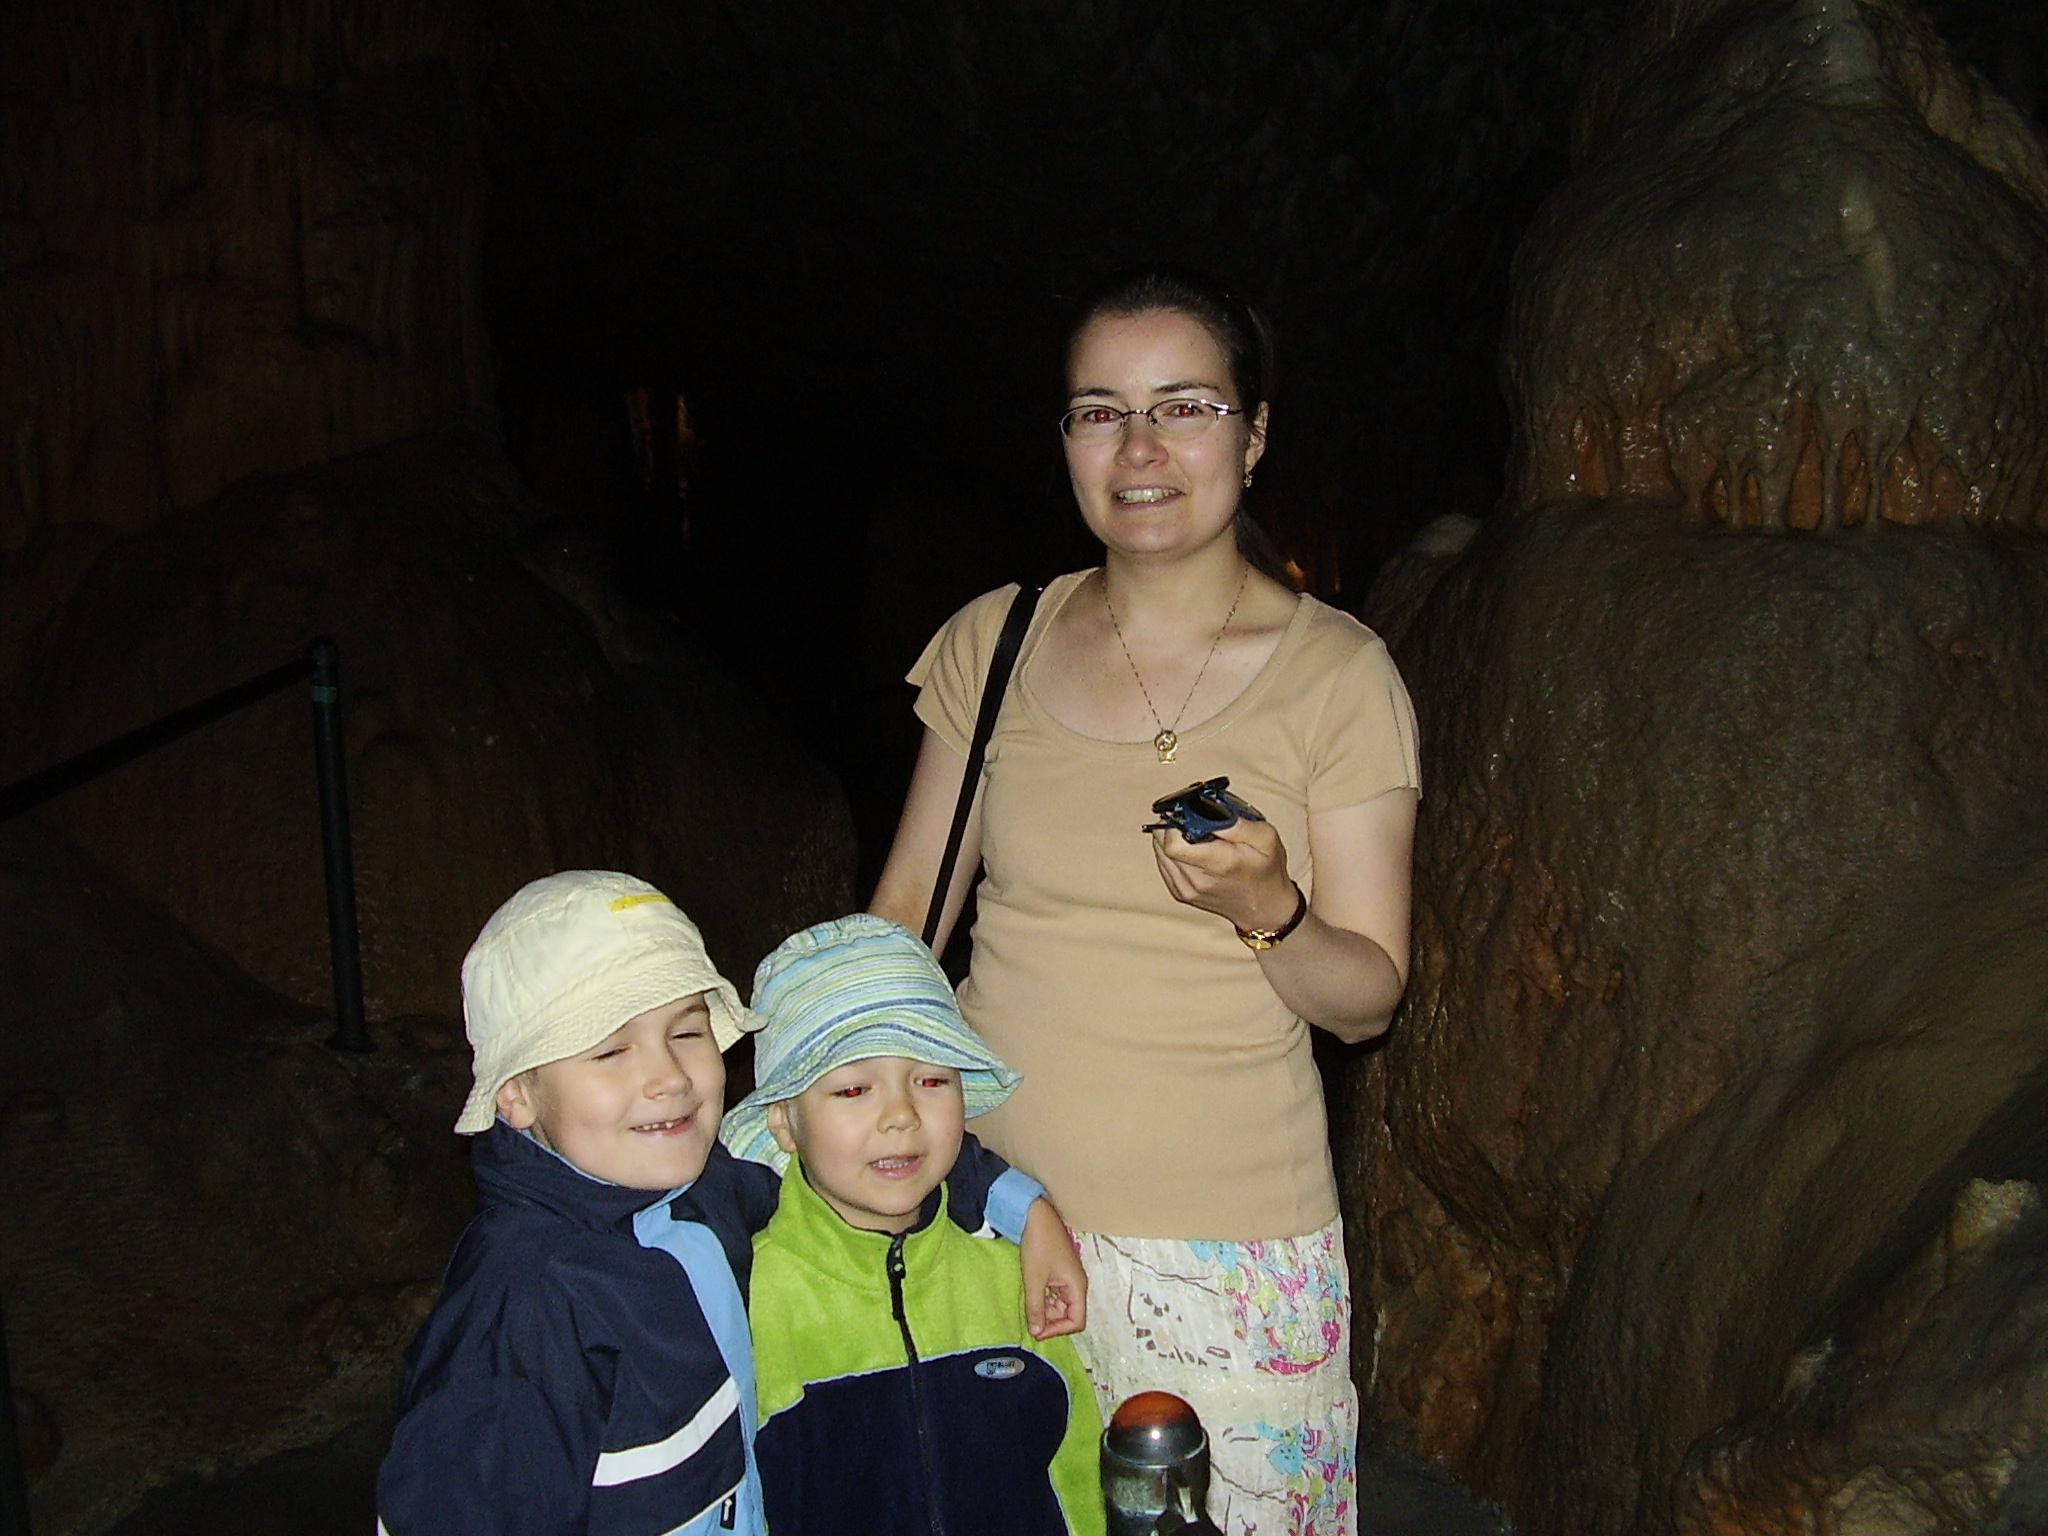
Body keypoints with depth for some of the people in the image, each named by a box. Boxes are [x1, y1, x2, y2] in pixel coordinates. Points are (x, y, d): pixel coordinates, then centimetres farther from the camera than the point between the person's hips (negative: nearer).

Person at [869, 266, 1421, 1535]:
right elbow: (907, 907, 8)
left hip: (1224, 1245, -2)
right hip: (986, 1199, 3)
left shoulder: (1336, 674, -7)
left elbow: (1369, 998, -5)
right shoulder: (993, 642, 2)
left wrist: (1266, 910, -24)